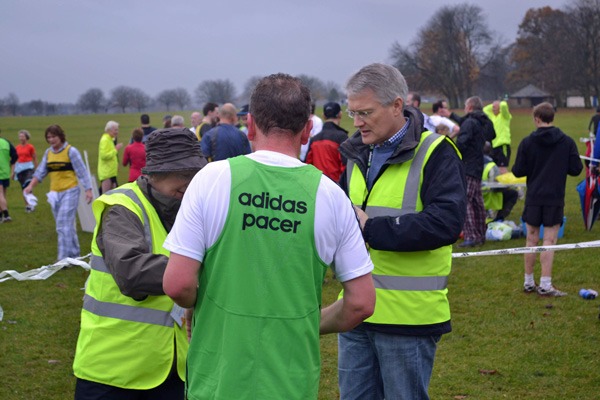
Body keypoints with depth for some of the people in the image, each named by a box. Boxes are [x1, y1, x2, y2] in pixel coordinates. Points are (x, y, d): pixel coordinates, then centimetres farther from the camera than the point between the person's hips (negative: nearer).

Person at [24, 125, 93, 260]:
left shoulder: (71, 151, -7)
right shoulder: (48, 152, 9)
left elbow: (82, 171, -8)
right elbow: (41, 171, 11)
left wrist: (88, 190, -13)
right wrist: (31, 186, -2)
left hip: (70, 192, -6)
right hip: (55, 193, 6)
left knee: (63, 226, -13)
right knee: (68, 225, 13)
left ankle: (64, 259, -12)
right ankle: (74, 255, 22)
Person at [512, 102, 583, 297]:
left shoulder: (527, 142, -5)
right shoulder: (567, 142, -4)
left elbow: (518, 171, -5)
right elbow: (576, 169, -3)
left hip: (533, 198, 1)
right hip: (555, 198, -1)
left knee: (531, 240, 11)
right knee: (549, 241, 0)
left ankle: (529, 282, 19)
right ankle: (545, 285, -2)